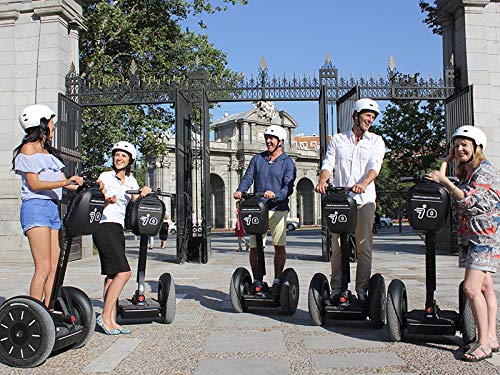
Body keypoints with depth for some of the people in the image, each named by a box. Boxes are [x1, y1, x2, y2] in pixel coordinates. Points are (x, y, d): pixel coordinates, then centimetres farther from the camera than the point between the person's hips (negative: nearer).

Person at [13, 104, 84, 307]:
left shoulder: (48, 151, 22)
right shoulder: (29, 148, -2)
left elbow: (63, 180, 17)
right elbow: (34, 184, -11)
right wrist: (65, 183, -21)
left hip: (53, 207, 8)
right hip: (36, 207, -8)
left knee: (54, 267, 4)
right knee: (43, 267, -12)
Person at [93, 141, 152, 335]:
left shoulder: (131, 181, 17)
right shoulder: (105, 177, 0)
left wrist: (145, 191, -7)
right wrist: (107, 201, -25)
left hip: (118, 229, 7)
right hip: (104, 227, -7)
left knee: (112, 275, 3)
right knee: (123, 272, -16)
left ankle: (112, 322, 3)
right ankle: (105, 316, -9)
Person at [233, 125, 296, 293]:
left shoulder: (288, 163, 4)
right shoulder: (257, 159, 14)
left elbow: (288, 188, -7)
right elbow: (248, 178, 7)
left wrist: (275, 194, -26)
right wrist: (240, 190, -14)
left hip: (278, 209, -2)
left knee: (279, 246, 0)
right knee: (254, 247, 1)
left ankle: (277, 281, 13)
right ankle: (257, 281, 13)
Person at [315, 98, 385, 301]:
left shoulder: (376, 141, 11)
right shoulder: (338, 140, 14)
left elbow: (374, 166, -6)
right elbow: (328, 163, 4)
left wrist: (363, 184, -25)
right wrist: (322, 181, -17)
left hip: (364, 200, -1)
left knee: (364, 245, -3)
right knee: (337, 245, 2)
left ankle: (362, 289, 5)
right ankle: (336, 289, 11)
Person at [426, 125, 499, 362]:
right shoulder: (465, 172, 15)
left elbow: (470, 201, -21)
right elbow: (439, 181, 15)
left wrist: (445, 181, -19)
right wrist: (447, 160, 15)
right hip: (469, 235, 9)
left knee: (471, 287, -14)